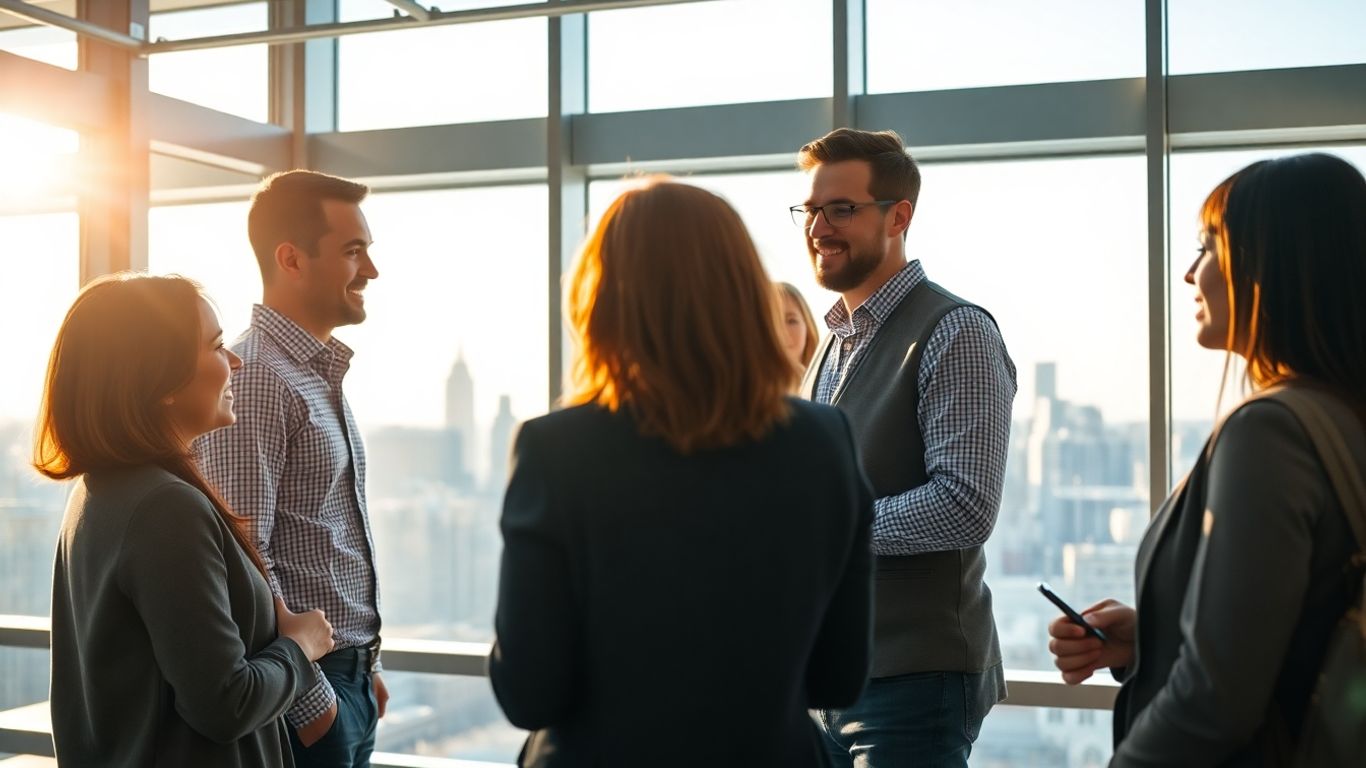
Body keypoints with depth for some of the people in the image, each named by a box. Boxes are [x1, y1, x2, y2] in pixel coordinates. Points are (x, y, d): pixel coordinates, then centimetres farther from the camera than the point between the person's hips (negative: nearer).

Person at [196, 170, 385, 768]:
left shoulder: (323, 376, 12)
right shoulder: (254, 379, -17)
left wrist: (365, 668, 16)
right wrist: (310, 702, -17)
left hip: (349, 681, 8)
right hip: (304, 695, -8)